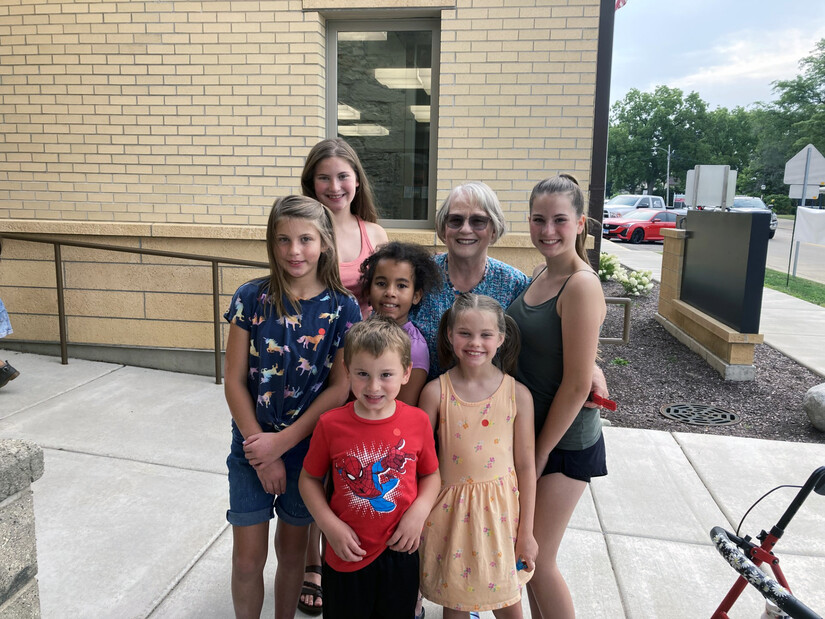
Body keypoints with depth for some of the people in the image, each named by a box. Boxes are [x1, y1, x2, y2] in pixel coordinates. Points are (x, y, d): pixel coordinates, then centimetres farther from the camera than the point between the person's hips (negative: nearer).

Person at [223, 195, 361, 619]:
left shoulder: (342, 309, -10)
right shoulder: (251, 298, -9)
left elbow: (339, 388, -10)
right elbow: (235, 381, -7)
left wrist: (282, 441, -14)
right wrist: (261, 448, -11)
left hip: (308, 447, 0)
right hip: (253, 447, 0)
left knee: (292, 550, 18)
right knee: (248, 558, 9)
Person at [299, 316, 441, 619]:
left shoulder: (418, 421, -11)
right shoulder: (331, 424, -14)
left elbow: (431, 475, 2)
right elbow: (309, 479, -2)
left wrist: (418, 512, -13)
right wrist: (329, 524, -12)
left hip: (400, 552, 1)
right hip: (346, 555, -1)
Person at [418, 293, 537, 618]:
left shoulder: (518, 394, -8)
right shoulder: (436, 391, -10)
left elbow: (526, 466, -2)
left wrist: (526, 532, 2)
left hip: (501, 508, 1)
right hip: (451, 509, 0)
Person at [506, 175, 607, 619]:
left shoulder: (582, 286, -21)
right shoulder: (539, 276, 4)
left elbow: (577, 384, -21)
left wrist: (540, 453, -12)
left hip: (564, 441, -8)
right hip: (528, 431, 8)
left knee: (537, 561, 6)